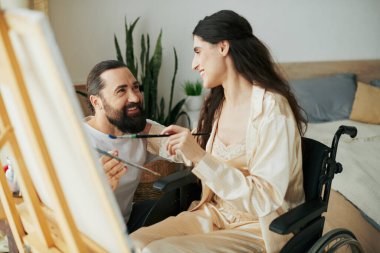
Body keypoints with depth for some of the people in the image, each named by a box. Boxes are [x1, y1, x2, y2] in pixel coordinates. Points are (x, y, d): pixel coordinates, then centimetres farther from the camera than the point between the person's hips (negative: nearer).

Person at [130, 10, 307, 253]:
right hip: (214, 214, 7)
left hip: (258, 230, -6)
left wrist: (200, 158, -28)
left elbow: (265, 199, -23)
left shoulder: (272, 108, -18)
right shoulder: (216, 105, 6)